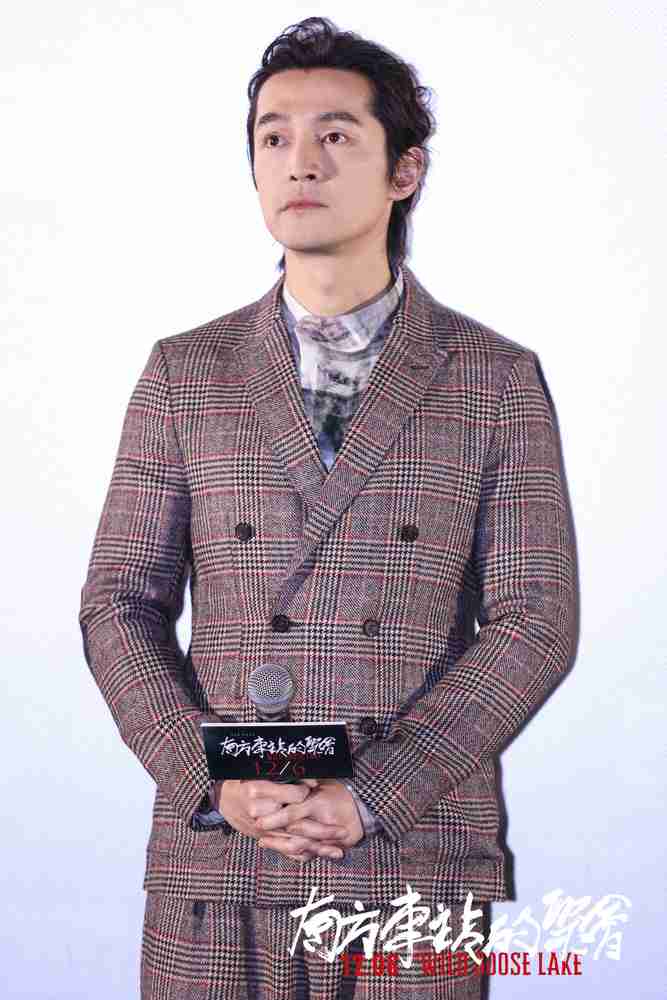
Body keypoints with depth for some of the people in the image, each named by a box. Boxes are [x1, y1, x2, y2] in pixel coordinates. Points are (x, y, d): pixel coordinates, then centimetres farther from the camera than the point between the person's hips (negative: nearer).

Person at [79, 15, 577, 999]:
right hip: (215, 860, 1)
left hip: (418, 860, -1)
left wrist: (367, 796, -13)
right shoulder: (184, 374, 6)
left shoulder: (498, 380, 2)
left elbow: (535, 623, -3)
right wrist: (216, 782, -11)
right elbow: (121, 606, 5)